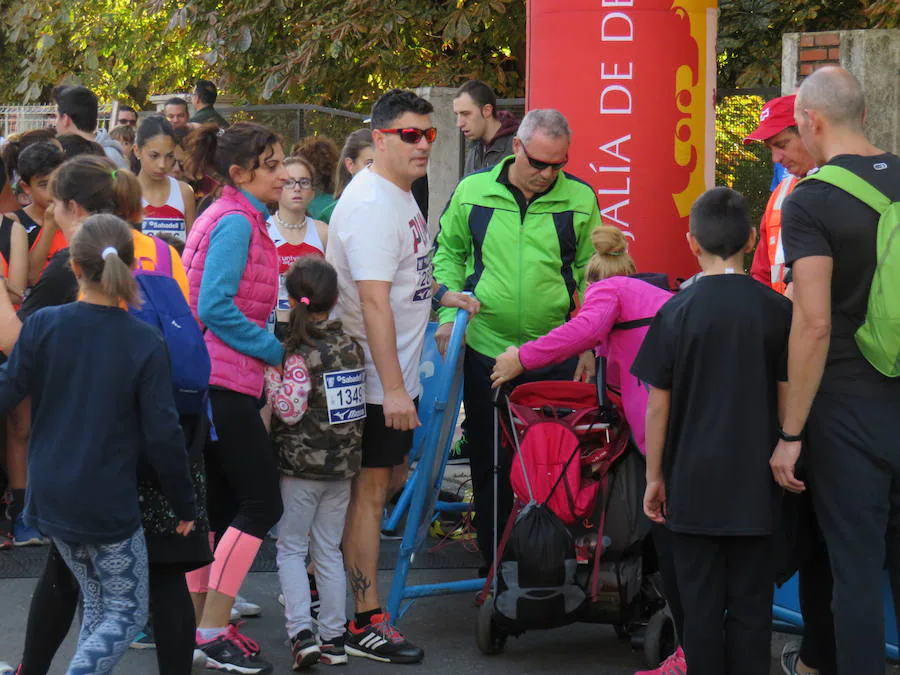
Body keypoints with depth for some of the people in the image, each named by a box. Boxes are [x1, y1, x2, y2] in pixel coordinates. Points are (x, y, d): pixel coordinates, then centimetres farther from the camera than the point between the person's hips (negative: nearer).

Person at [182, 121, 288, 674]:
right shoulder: (237, 222, -14)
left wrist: (269, 346, 12)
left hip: (207, 380, 10)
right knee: (262, 501, -6)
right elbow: (215, 307, -21)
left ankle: (201, 627, 17)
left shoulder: (231, 217, 17)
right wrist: (274, 350, -12)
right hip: (224, 380, -10)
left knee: (220, 502, 13)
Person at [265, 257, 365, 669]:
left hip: (301, 465, -5)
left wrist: (270, 375, -11)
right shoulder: (351, 346, 3)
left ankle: (301, 631, -9)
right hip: (343, 464, 6)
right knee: (329, 551, 12)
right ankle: (334, 637, 13)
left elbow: (290, 410, -20)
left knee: (290, 549, 4)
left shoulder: (299, 353, -16)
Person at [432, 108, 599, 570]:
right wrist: (449, 315, -1)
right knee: (488, 463, 8)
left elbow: (592, 272, 7)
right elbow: (448, 254, 12)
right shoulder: (472, 192, 0)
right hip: (485, 351, 1)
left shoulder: (580, 199, 0)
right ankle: (493, 564, 20)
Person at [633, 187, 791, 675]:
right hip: (755, 486, 1)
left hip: (693, 484, -1)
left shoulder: (677, 313, -6)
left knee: (702, 603, 7)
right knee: (751, 603, 8)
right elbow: (788, 398, 0)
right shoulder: (777, 310, -3)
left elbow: (658, 405, -3)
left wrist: (655, 476, 6)